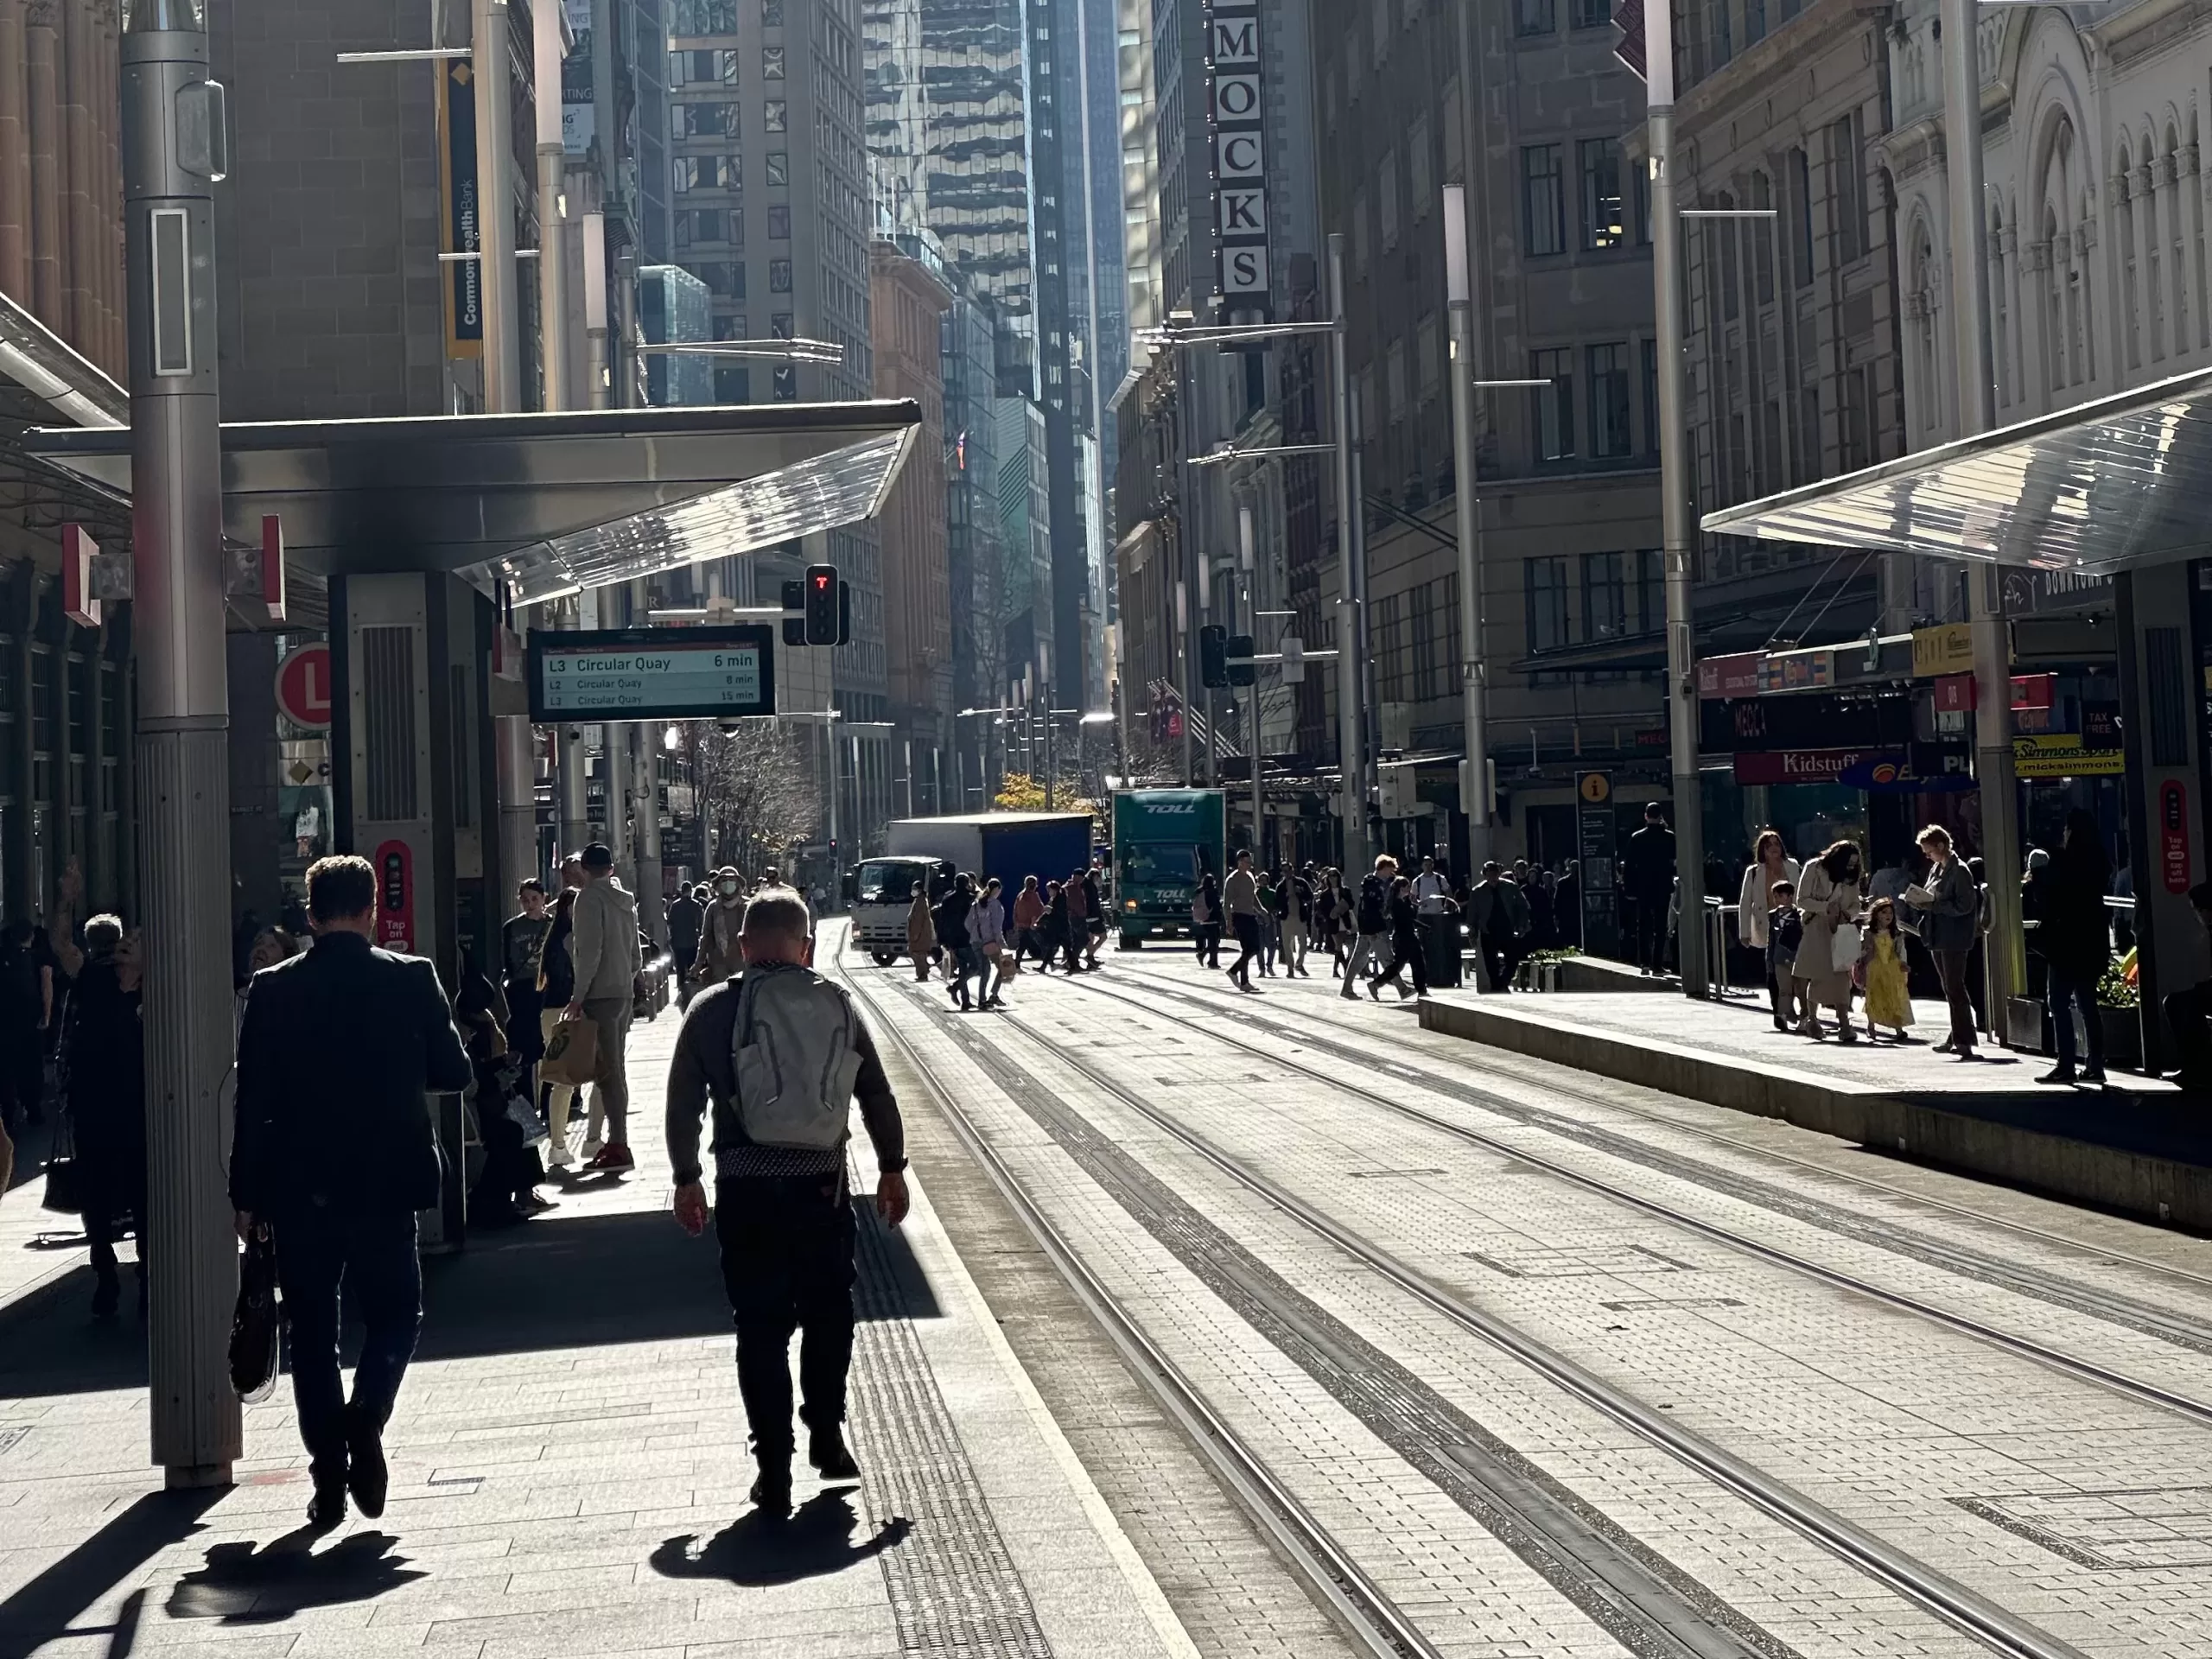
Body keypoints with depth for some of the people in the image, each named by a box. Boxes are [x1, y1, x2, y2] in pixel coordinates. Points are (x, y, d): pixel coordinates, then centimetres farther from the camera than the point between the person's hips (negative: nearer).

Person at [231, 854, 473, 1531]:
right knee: (395, 1313, 15)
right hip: (386, 1185, -1)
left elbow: (252, 1099, -3)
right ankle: (364, 1421, -11)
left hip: (298, 1189, 1)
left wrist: (247, 1194, 4)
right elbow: (455, 1073, -1)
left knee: (312, 1331, 10)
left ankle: (328, 1474, 9)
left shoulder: (273, 990, -4)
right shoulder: (412, 980, -6)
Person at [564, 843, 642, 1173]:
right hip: (624, 993, 8)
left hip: (601, 994, -8)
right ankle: (616, 1143, 15)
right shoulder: (625, 901, 15)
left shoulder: (590, 897, -9)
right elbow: (636, 955, 18)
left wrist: (578, 995, -15)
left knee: (607, 1071, -10)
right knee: (614, 1070, 13)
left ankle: (618, 1146, -15)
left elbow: (590, 951, -17)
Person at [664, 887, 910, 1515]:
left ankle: (775, 1472, 6)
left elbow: (682, 1105, 2)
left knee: (761, 1328, 6)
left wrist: (686, 1179, 13)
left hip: (745, 1190, -1)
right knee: (828, 1312, 21)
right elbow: (878, 1097, 7)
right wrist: (891, 1168, 18)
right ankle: (827, 1437, 20)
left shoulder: (713, 1011, 0)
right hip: (822, 1185, 1)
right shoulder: (837, 1005, 3)